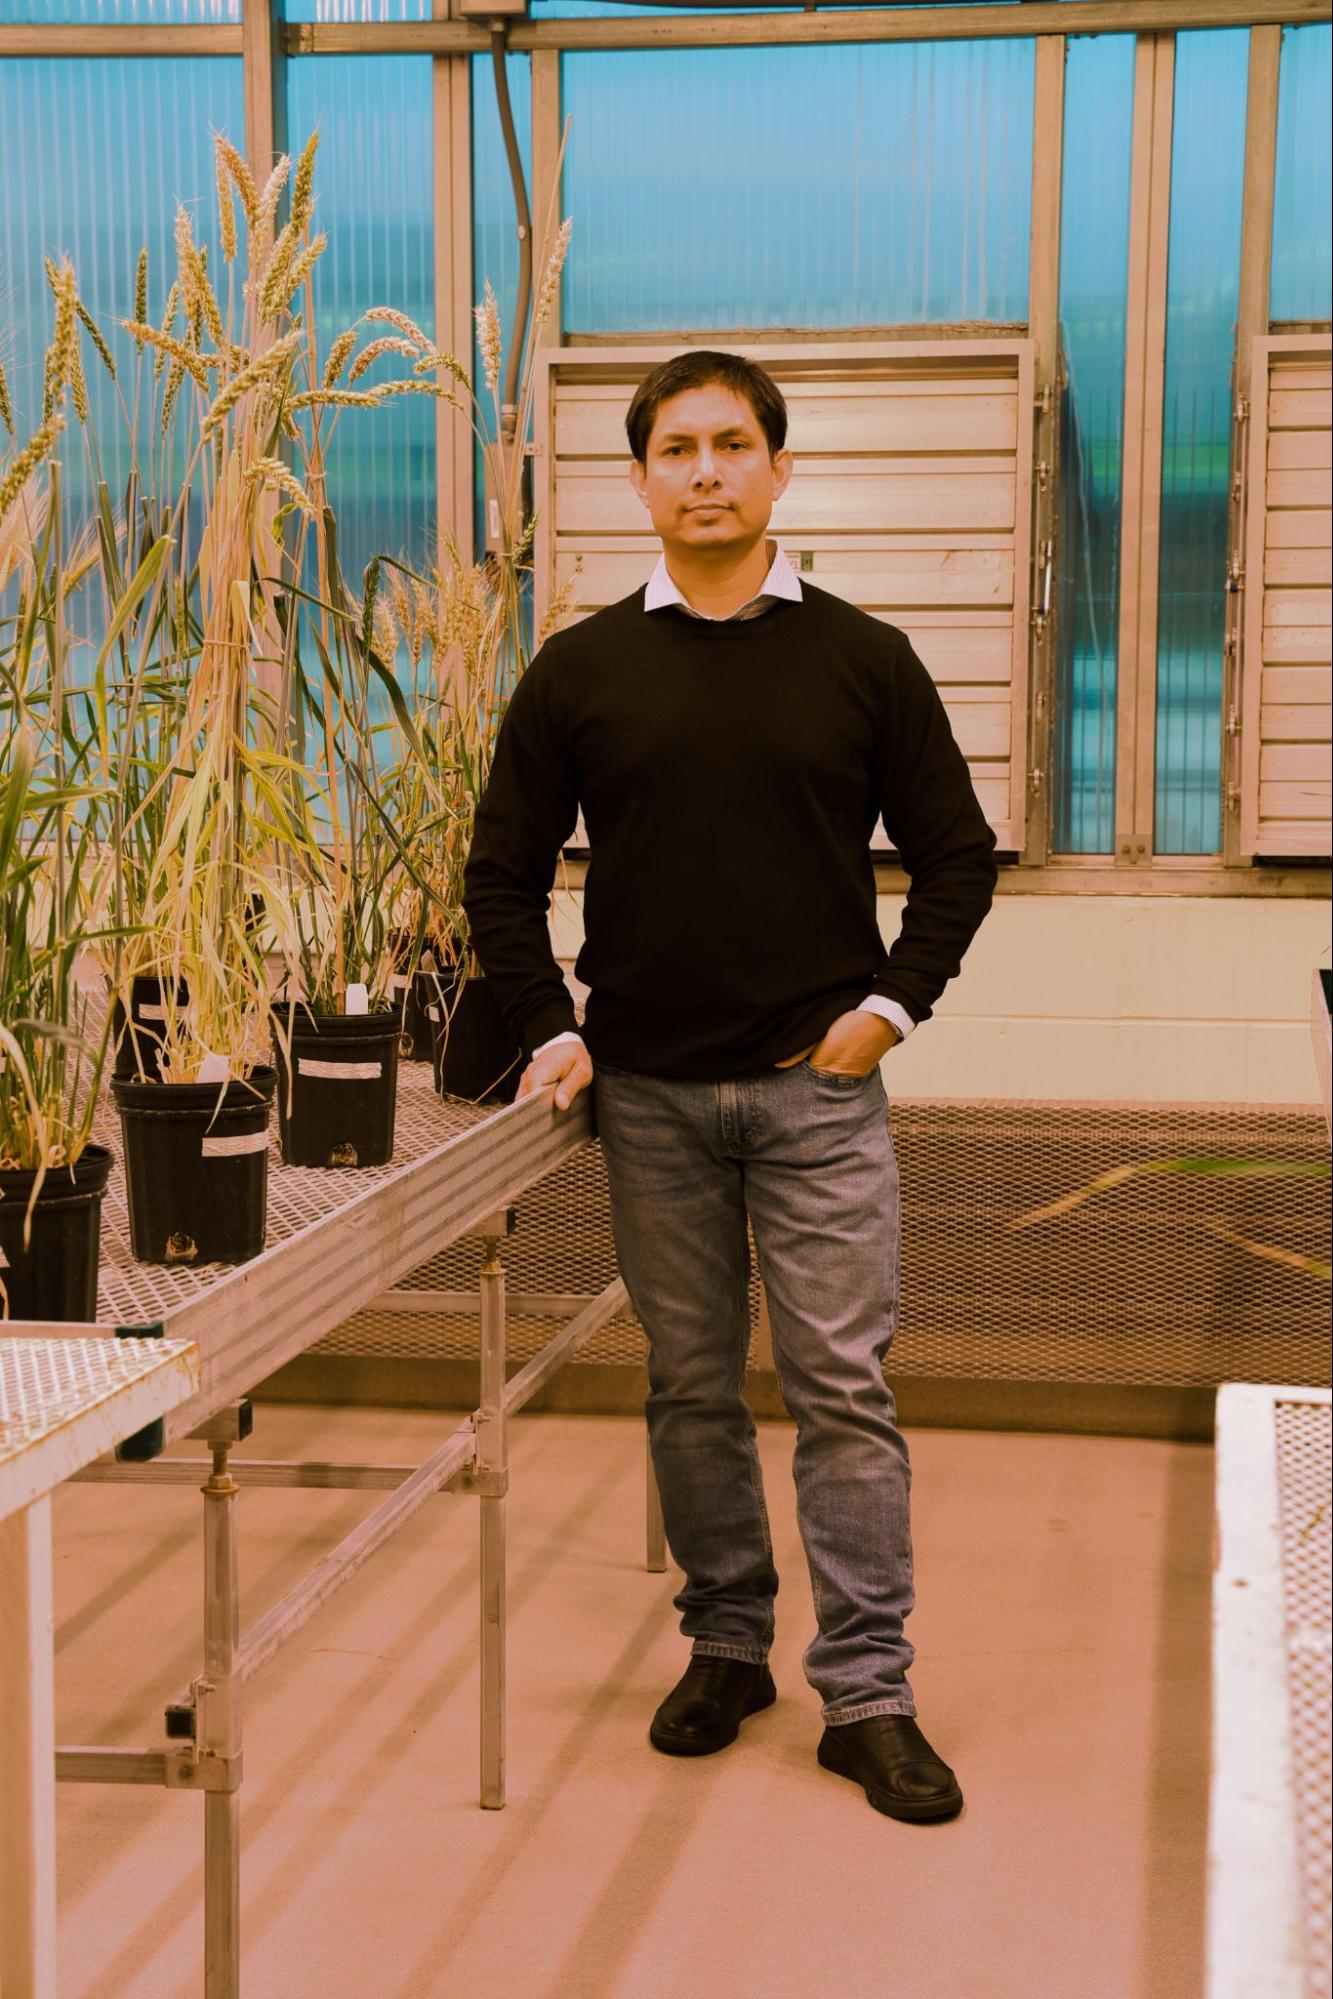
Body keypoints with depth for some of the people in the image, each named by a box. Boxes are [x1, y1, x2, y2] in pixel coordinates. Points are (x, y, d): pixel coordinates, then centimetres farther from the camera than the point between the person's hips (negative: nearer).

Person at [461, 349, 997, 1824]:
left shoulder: (862, 657, 3)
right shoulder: (581, 671, 5)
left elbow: (957, 854, 8)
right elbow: (502, 873, 10)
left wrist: (891, 1002, -3)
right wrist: (547, 1029, 0)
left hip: (818, 1086, -1)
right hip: (648, 1091, 2)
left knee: (844, 1387, -3)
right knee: (690, 1387, 10)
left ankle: (867, 1695, 5)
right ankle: (725, 1644, 25)